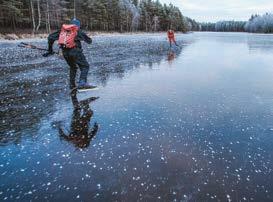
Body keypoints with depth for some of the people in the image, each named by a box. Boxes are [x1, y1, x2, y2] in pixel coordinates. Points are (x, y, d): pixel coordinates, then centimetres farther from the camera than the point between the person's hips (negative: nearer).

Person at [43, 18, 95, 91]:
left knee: (73, 67, 23)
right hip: (74, 50, -5)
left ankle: (72, 85, 22)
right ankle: (82, 83, -17)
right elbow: (89, 41, 18)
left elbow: (50, 37, 19)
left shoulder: (62, 30, 22)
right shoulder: (78, 31, 12)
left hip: (65, 52, 5)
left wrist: (50, 50, 23)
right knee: (85, 66, 2)